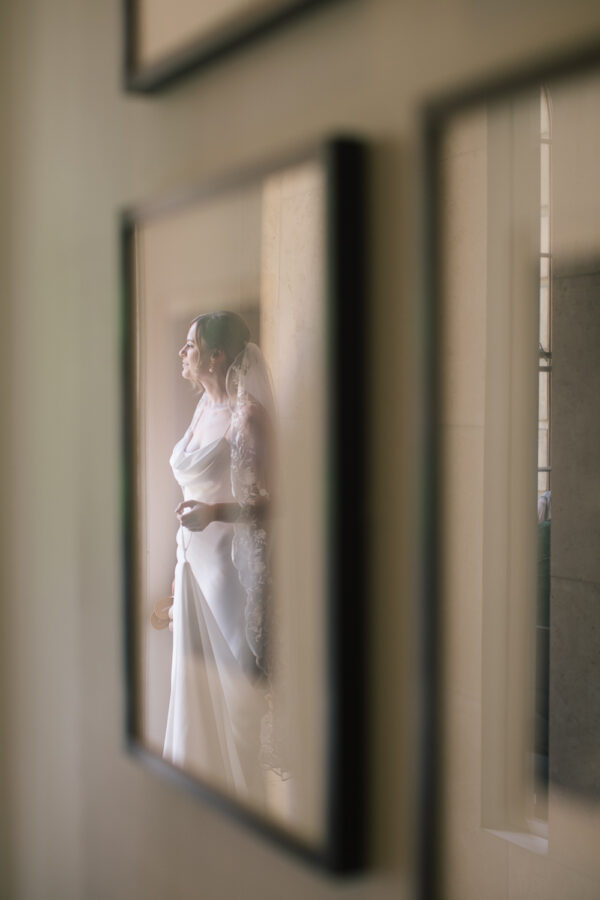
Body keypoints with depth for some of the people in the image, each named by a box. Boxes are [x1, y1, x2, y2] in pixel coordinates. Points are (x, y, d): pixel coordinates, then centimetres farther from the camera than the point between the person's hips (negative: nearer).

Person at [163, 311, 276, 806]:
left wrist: (214, 512, -30)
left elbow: (269, 501, -16)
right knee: (195, 683, 14)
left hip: (232, 563, -8)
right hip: (196, 561, 8)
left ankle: (244, 800, 16)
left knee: (235, 686, 1)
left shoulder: (246, 413, -14)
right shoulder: (205, 408, 11)